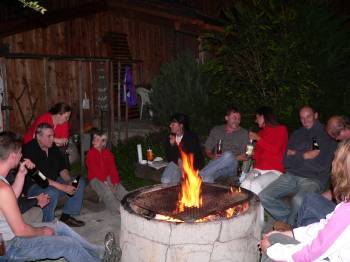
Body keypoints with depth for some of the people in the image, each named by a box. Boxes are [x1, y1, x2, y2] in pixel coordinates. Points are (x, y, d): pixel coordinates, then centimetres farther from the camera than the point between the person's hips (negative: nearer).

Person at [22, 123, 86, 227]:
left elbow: (62, 168, 9)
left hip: (53, 182, 8)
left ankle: (66, 216, 2)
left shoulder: (53, 148, 3)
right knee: (52, 193, -38)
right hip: (33, 186, -8)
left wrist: (69, 181, -12)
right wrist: (62, 187, -31)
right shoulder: (29, 150, -21)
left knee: (80, 182, 0)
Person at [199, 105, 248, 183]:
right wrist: (213, 156, -3)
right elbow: (207, 150, 19)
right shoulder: (216, 130, 18)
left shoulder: (244, 133, 12)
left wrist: (232, 159, -11)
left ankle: (201, 175, -41)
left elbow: (245, 156, 6)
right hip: (215, 164, 2)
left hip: (232, 167, -1)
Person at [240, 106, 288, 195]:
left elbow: (275, 150, -7)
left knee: (255, 185, -34)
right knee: (245, 184, -29)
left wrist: (258, 138, -4)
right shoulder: (260, 132, 20)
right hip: (257, 169, 4)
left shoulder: (281, 129, 7)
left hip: (274, 171, -4)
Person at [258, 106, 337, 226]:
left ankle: (290, 224, -5)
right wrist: (305, 156, -6)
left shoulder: (327, 137, 1)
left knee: (298, 201, -35)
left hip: (313, 179, -5)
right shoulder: (296, 134, 16)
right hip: (291, 176, 5)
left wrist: (296, 155, -2)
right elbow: (286, 161, 10)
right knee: (264, 196, -16)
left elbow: (322, 166, -9)